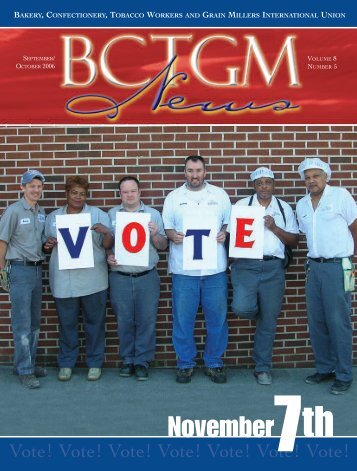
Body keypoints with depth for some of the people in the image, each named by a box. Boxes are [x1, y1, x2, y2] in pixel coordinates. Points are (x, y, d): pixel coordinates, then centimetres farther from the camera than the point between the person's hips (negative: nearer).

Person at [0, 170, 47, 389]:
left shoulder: (42, 212, 9)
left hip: (37, 269, 7)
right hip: (20, 270, -7)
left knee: (35, 322, 13)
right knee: (22, 323, -3)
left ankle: (29, 363, 24)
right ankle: (25, 371, 3)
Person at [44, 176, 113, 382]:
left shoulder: (98, 214, 3)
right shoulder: (53, 217, 11)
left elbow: (108, 245, 0)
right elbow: (47, 246, 16)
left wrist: (106, 232, -19)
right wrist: (48, 245, -6)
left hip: (92, 281, -2)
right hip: (64, 281, 2)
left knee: (95, 322, 7)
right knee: (67, 324, 10)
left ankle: (95, 363, 20)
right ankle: (66, 363, 24)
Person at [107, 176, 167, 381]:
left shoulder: (153, 214, 7)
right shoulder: (111, 215, 7)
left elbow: (163, 246, 6)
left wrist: (155, 235, -13)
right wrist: (108, 256, -12)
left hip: (147, 277, 0)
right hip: (120, 278, 0)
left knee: (147, 321, 2)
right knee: (124, 321, 8)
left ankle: (143, 361, 15)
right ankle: (127, 360, 22)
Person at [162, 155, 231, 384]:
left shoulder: (220, 195, 10)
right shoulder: (174, 197, 8)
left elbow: (230, 222, 13)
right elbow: (166, 227, 9)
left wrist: (225, 233, -7)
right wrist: (173, 235, -12)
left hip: (215, 268, 1)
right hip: (184, 269, 0)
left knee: (217, 318, 5)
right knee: (183, 319, 4)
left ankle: (214, 363, 20)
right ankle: (185, 363, 18)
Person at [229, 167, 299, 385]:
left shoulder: (284, 208, 11)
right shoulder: (242, 205, 7)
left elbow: (294, 241, 8)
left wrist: (275, 228, -6)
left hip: (273, 268, 1)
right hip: (246, 264, -1)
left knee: (268, 320, 5)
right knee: (242, 308, -21)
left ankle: (263, 368, 20)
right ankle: (260, 311, 17)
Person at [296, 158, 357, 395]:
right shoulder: (302, 205, 11)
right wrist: (316, 255, 10)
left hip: (337, 267, -6)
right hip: (314, 266, 6)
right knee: (316, 322, 10)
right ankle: (325, 368, 24)